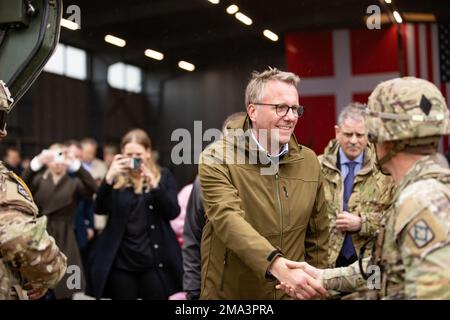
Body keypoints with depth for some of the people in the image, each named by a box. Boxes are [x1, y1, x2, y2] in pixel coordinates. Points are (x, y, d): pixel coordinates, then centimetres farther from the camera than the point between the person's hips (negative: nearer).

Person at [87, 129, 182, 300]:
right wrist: (109, 177, -22)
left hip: (155, 261, -1)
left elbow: (173, 213, -6)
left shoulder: (163, 176, 5)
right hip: (121, 262, 1)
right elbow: (100, 209, -8)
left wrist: (154, 185, -20)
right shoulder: (116, 179, 5)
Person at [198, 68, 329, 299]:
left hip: (291, 292, 4)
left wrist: (313, 284, 5)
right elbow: (228, 219, -28)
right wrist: (276, 264, -41)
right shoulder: (217, 158, -13)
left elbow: (318, 233, 9)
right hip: (230, 292, -4)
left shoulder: (309, 161, 2)